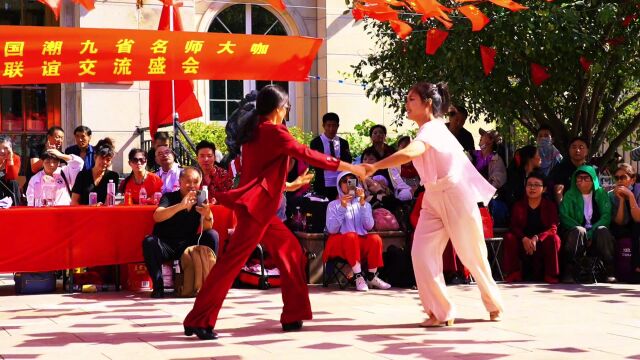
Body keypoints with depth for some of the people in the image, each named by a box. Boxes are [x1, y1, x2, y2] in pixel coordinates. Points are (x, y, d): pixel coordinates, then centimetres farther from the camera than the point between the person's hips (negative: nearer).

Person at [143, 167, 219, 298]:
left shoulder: (200, 200, 1)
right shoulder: (169, 197, -7)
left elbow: (207, 228, -13)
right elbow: (157, 217, -28)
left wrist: (208, 215, -38)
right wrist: (181, 206, -42)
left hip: (189, 245, 2)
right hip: (166, 246, -2)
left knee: (212, 236, -19)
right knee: (149, 242, -32)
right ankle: (158, 286, -19)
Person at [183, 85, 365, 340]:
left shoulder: (254, 131, 15)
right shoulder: (274, 132, -10)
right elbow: (308, 155, -14)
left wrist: (288, 185, 35)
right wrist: (348, 167, -10)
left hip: (258, 206, 10)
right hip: (256, 205, -10)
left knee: (290, 251, 13)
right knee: (233, 260, -11)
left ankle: (294, 316, 16)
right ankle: (199, 321, -12)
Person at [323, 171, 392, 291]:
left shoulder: (364, 204, 15)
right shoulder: (333, 205, 8)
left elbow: (369, 226, -4)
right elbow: (332, 229, -8)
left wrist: (362, 203, -11)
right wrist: (342, 207, -14)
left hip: (362, 243, 3)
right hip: (340, 243, -3)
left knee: (375, 238, -29)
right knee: (351, 236, -36)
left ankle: (371, 277, -15)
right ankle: (358, 277, -32)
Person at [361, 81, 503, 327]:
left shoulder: (432, 129, -22)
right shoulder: (429, 129, 8)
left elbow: (409, 153, -40)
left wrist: (375, 167, -41)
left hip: (457, 198, -8)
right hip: (433, 199, 8)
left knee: (472, 256, 6)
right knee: (421, 253, -7)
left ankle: (494, 304, 29)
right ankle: (441, 312, -1)